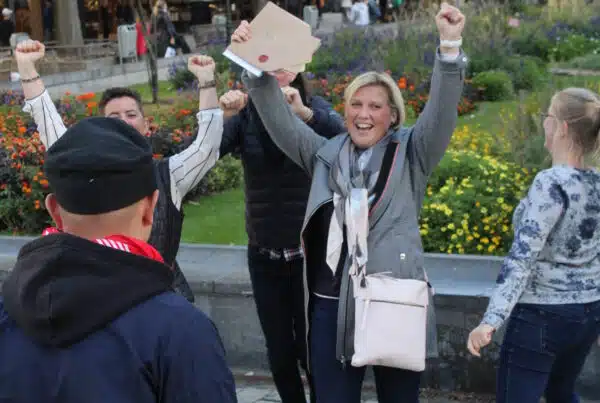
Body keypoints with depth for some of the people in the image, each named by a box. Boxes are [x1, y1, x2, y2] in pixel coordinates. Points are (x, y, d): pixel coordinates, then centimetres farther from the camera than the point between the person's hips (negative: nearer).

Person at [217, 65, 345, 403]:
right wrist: (221, 117, -33)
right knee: (279, 354, 12)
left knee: (312, 350, 3)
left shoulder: (315, 107, -5)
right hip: (264, 256, 2)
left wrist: (304, 112, -39)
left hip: (309, 252, -2)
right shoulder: (244, 113, -2)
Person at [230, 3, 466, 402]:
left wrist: (450, 47, -24)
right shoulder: (326, 153, 10)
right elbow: (279, 118, 6)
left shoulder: (410, 153, 3)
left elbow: (441, 112, -11)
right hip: (331, 305, 3)